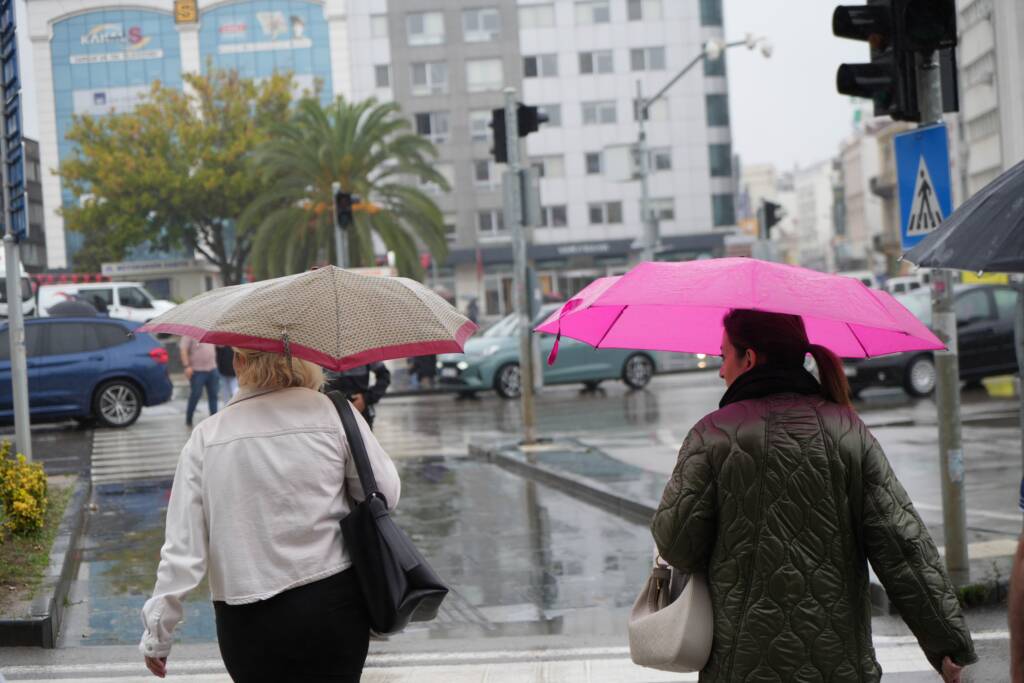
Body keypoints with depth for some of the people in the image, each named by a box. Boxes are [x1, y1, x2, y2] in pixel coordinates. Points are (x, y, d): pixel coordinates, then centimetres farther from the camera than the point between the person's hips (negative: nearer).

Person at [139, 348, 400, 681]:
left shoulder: (207, 436, -3)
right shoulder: (334, 414, -6)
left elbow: (183, 545, -5)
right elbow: (386, 493, 1)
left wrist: (157, 633, 2)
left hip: (246, 621, 1)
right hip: (333, 605, -1)